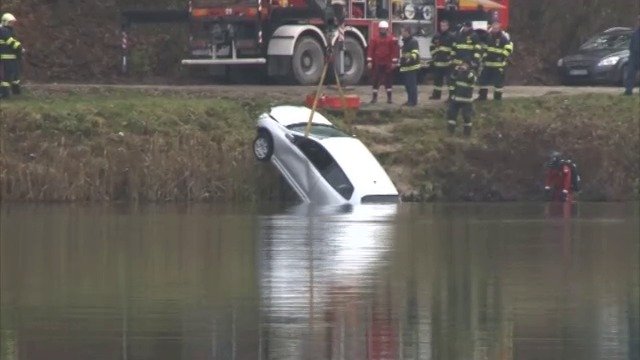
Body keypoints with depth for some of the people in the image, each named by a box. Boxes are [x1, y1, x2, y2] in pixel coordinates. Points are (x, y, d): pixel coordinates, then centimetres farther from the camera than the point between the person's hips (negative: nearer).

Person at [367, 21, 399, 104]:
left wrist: (394, 62, -8)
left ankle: (389, 98, 7)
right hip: (377, 63, 1)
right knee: (375, 81, 3)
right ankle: (374, 97, 10)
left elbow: (395, 51, -2)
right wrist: (369, 61, -8)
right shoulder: (374, 40, 4)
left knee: (388, 81, 2)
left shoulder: (392, 39, 0)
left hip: (387, 64, -1)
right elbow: (370, 50, 0)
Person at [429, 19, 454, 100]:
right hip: (438, 62, 6)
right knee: (437, 78, 13)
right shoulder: (436, 36, 12)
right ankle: (436, 94, 23)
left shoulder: (451, 37, -5)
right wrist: (433, 55, 12)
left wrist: (451, 56, -13)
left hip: (447, 62, -6)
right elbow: (432, 47, 22)